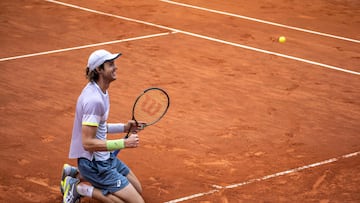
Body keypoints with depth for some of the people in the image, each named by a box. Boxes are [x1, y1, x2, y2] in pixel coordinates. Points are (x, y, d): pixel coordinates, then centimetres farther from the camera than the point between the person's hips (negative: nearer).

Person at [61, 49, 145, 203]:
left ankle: (76, 174, 18)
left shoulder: (100, 92, 6)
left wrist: (124, 127, 6)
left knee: (137, 189, 22)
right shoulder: (94, 100, -26)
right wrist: (124, 143, -25)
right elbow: (88, 143, -27)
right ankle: (81, 188, -4)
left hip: (104, 157, 10)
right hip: (93, 162, -10)